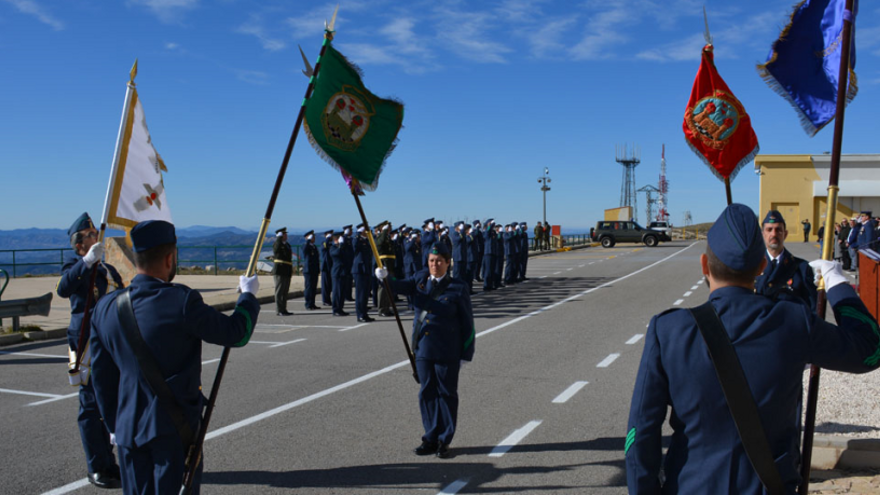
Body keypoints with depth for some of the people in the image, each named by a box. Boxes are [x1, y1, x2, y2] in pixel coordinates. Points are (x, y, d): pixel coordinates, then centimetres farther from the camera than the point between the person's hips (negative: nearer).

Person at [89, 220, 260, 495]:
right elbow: (236, 333, -7)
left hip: (129, 428, 5)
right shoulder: (182, 301, -18)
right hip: (174, 430, -5)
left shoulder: (106, 307, 1)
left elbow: (102, 377, 8)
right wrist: (248, 294, 10)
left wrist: (115, 426, 19)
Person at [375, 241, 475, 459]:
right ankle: (431, 438, 24)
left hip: (447, 352, -4)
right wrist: (385, 278, -29)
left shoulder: (458, 288, -8)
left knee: (446, 394, 5)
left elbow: (467, 324, -6)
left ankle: (444, 441, 17)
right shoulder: (422, 278, 6)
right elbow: (403, 286, -8)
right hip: (423, 349, 5)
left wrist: (465, 355, -8)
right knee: (427, 393, 12)